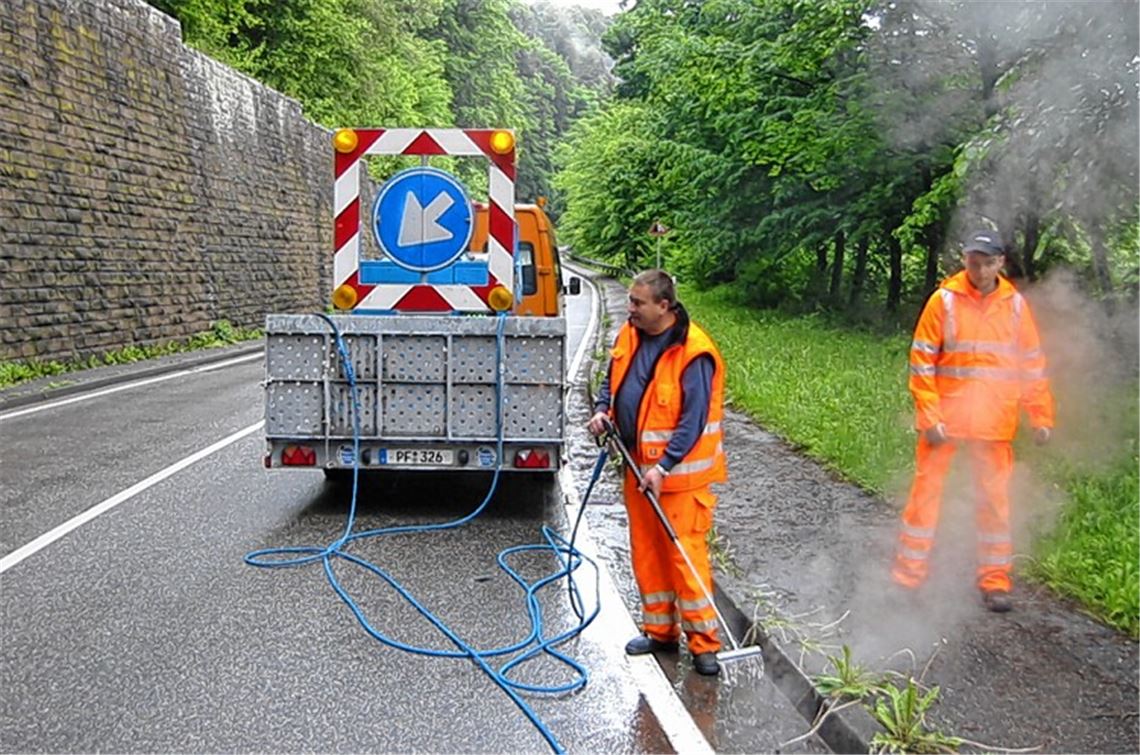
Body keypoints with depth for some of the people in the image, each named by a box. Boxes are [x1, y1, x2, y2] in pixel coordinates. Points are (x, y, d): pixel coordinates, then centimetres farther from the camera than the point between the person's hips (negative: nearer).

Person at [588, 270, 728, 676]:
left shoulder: (693, 353, -18)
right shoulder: (628, 337, 5)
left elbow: (693, 422, -19)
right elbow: (612, 381, 21)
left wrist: (664, 467, -22)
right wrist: (603, 410, 1)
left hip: (679, 472, -8)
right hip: (638, 465, 8)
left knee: (685, 553, -3)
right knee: (645, 551, 14)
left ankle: (704, 642, 9)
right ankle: (660, 630, 28)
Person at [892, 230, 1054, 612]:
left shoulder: (1015, 304, 3)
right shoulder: (944, 300, -6)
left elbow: (1033, 364, 9)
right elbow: (922, 360, -6)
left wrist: (1041, 416, 6)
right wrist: (930, 416, -11)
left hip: (993, 423, 2)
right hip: (945, 418, -2)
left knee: (995, 498, 8)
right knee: (926, 491, 3)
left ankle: (995, 583, 21)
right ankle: (907, 576, 14)